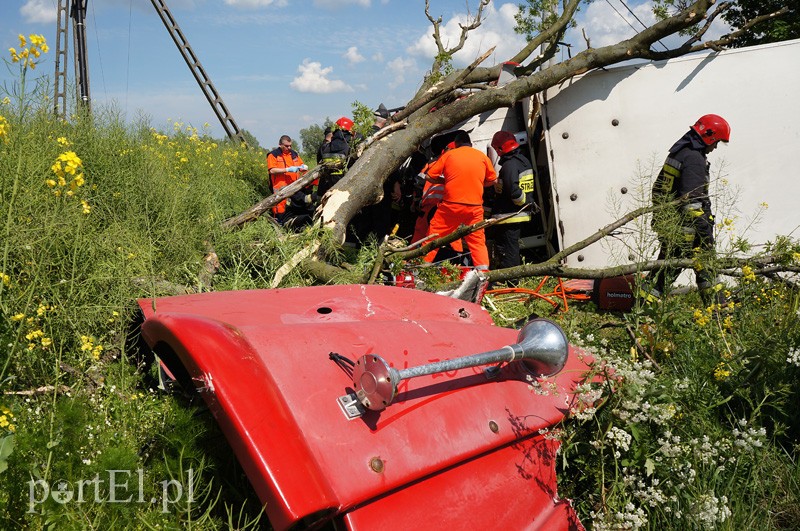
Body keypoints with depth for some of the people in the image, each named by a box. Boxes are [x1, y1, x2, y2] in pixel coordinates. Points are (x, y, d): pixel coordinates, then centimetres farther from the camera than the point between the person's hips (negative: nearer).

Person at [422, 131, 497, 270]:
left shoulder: (448, 155, 3)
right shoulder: (482, 157, 8)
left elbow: (429, 176, 4)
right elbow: (492, 180, 15)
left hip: (450, 205, -1)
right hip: (475, 207, 2)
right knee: (477, 241, 10)